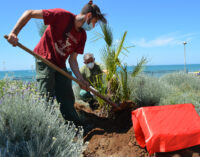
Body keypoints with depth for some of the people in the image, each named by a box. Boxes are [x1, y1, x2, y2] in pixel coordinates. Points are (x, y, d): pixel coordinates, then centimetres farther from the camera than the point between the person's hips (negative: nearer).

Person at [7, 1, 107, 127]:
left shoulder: (82, 36, 2)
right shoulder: (63, 16, -18)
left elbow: (72, 60, 3)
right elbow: (29, 13, -15)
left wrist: (81, 79, -8)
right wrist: (14, 33, -23)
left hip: (60, 65, 7)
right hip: (45, 59, -6)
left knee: (67, 98, 6)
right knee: (48, 97, -9)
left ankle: (76, 126, 15)